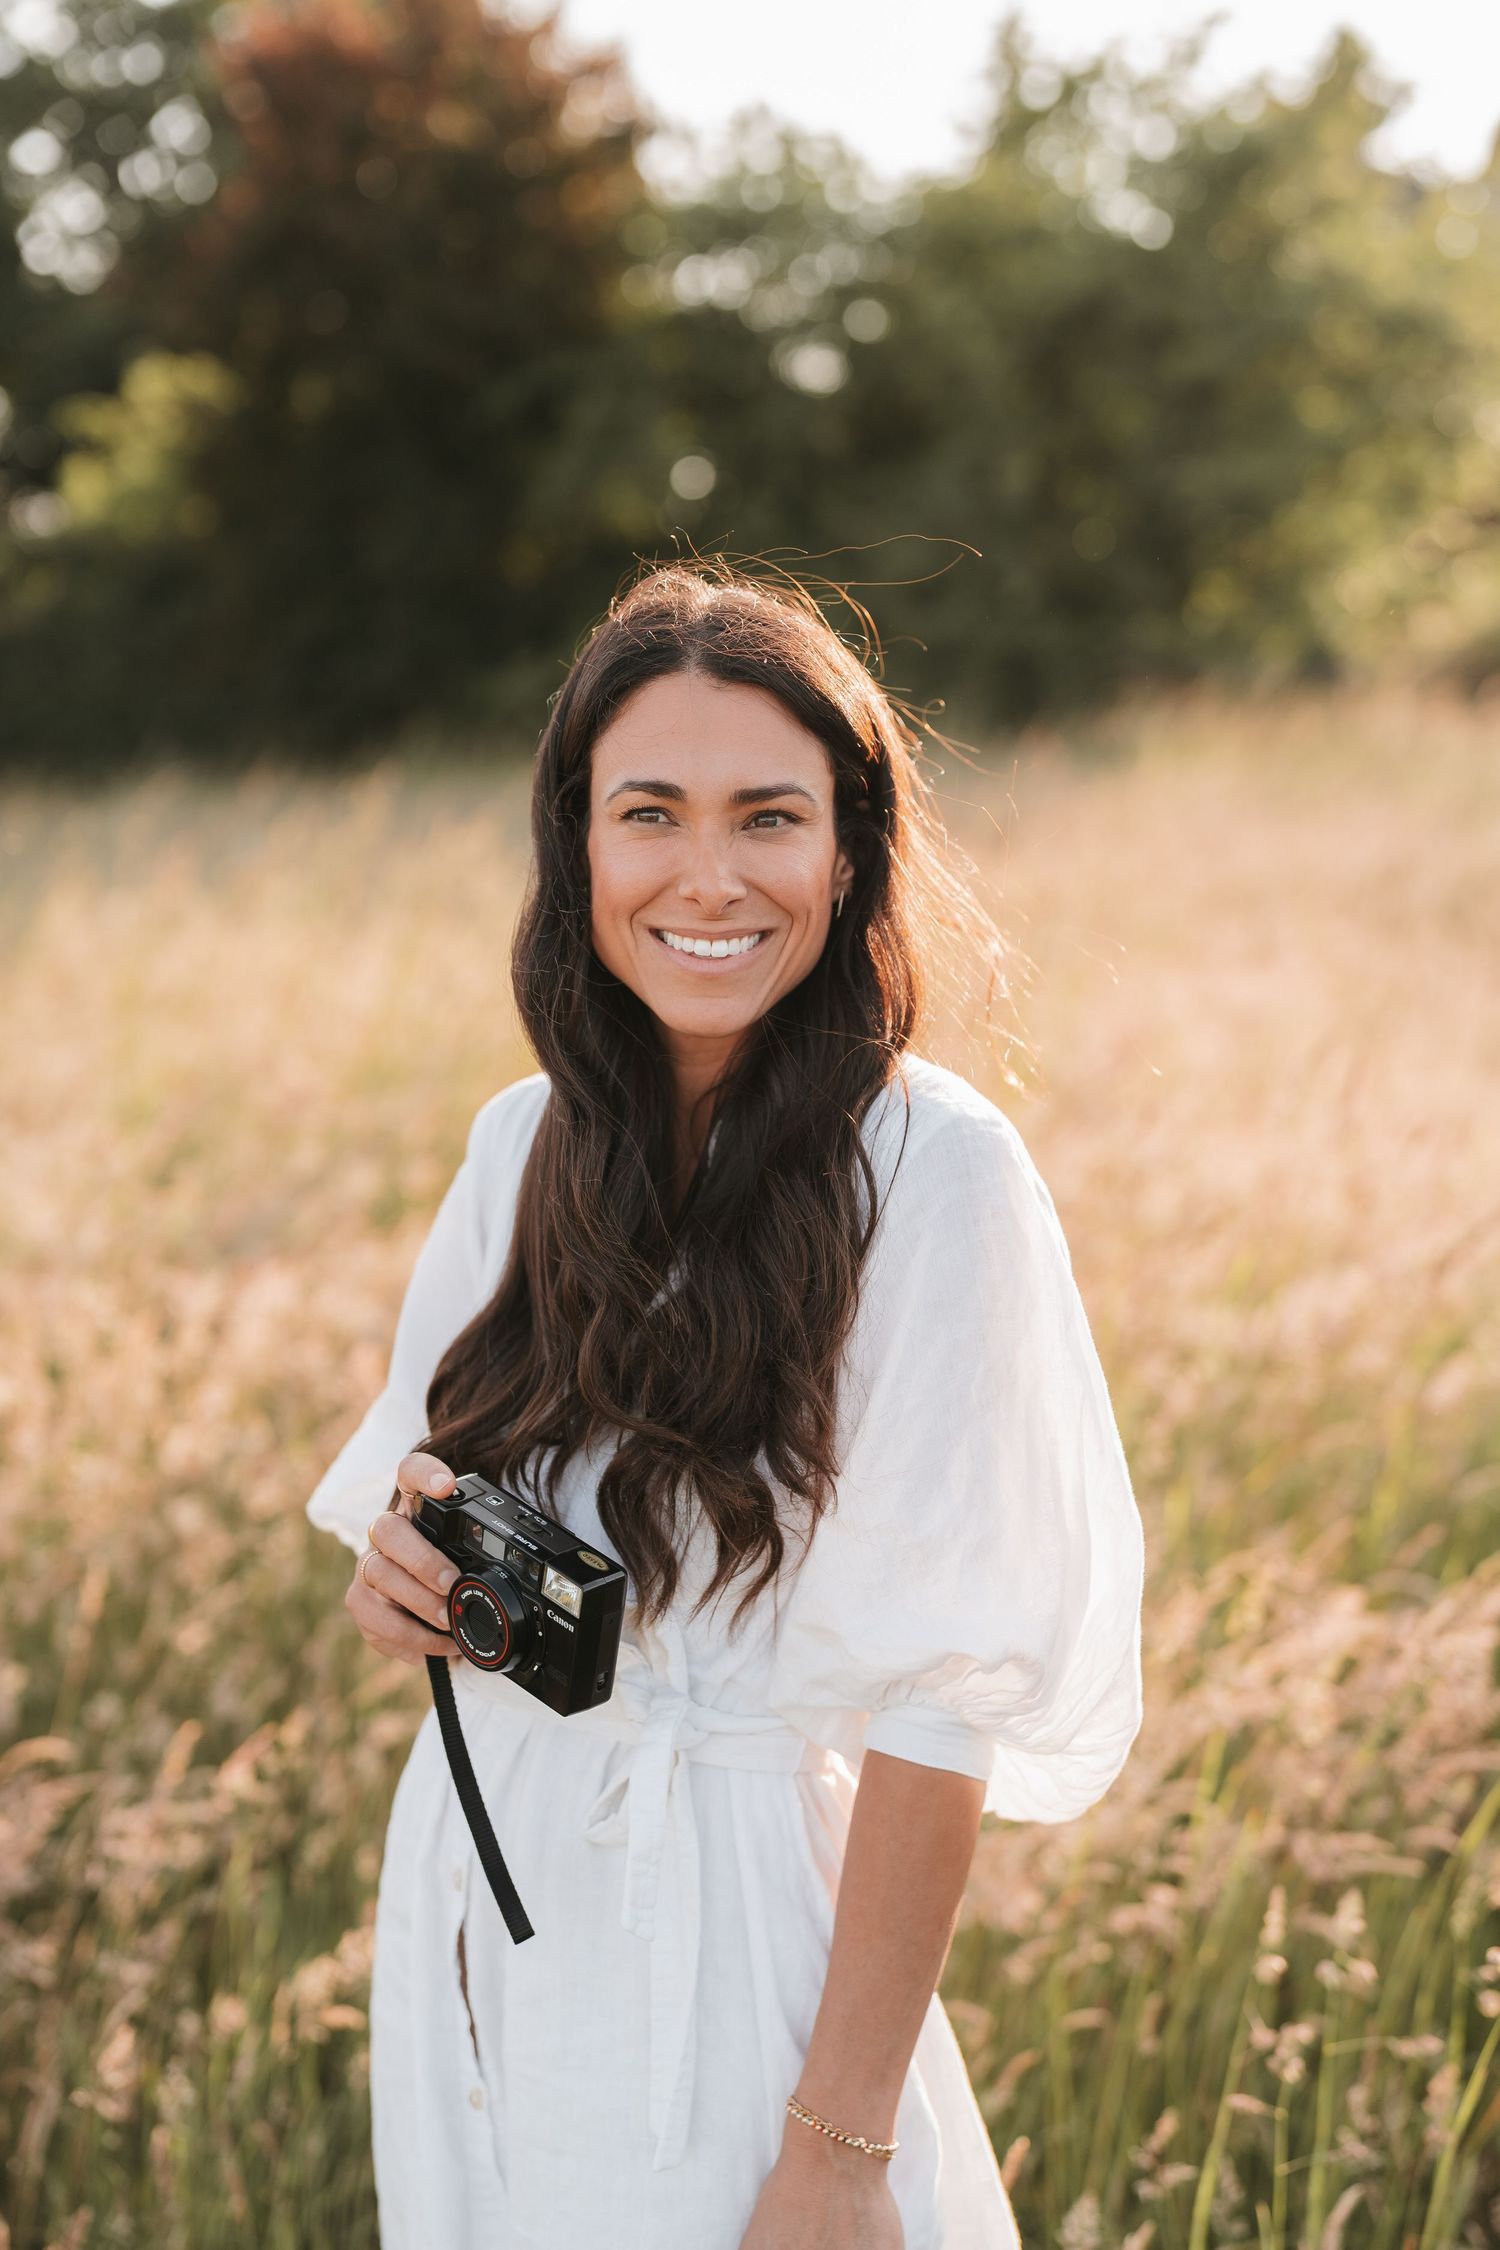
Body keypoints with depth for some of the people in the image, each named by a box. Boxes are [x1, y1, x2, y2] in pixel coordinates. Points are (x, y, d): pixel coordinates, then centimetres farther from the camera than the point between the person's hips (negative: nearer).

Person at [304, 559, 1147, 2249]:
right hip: (475, 1901, 6)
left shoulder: (933, 1170, -16)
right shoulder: (528, 1139, 2)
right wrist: (392, 1568, -8)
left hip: (733, 1931, -5)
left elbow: (942, 1692, -18)